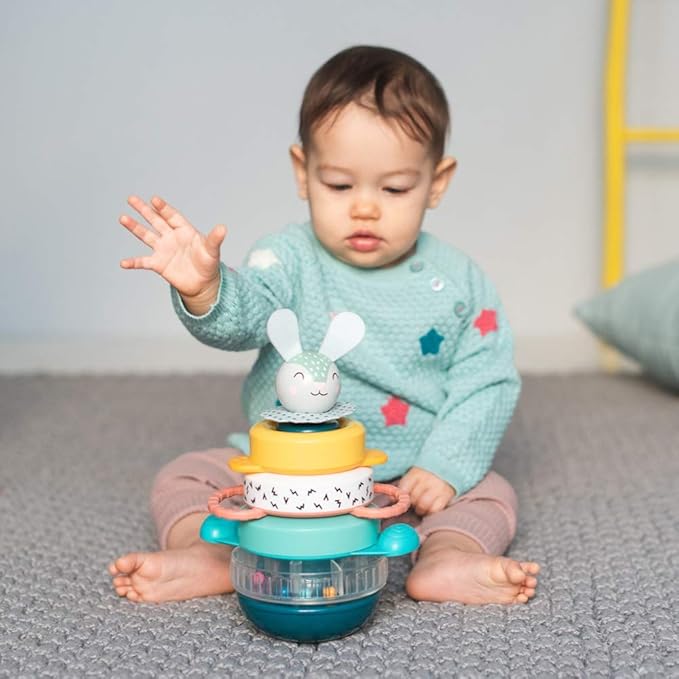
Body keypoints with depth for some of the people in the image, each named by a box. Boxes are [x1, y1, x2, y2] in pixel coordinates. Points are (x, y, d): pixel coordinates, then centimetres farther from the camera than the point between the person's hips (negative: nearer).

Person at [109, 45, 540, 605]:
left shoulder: (459, 283, -5)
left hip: (407, 483, 1)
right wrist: (202, 290, -49)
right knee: (185, 478, -12)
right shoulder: (290, 260, -8)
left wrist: (446, 466, -15)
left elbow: (487, 383, -4)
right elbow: (239, 316, -26)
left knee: (491, 495, -18)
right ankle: (209, 555, -33)